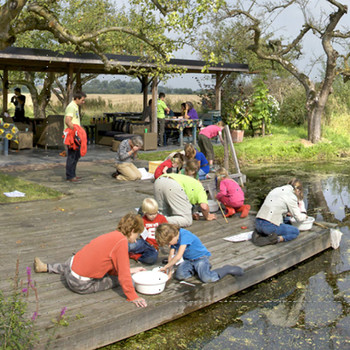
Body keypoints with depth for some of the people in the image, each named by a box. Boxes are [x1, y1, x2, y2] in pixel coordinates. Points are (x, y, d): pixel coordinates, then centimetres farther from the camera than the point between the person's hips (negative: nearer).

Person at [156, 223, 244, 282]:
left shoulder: (184, 235, -27)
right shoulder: (173, 239, -1)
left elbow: (178, 256, -32)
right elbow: (171, 256, 3)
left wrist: (166, 266, -24)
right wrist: (169, 270, -9)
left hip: (201, 257, -7)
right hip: (188, 260, 7)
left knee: (206, 278, -29)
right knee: (179, 275, -20)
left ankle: (227, 269, -3)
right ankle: (194, 269, 11)